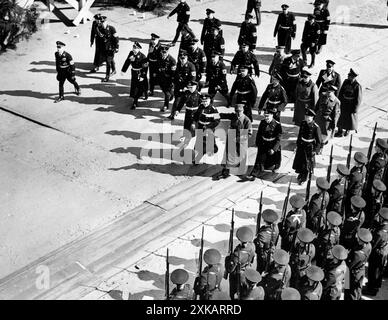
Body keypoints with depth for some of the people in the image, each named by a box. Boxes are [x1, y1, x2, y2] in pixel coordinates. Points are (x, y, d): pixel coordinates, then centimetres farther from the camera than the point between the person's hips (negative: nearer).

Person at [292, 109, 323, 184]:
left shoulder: (316, 127, -22)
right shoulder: (303, 123, -5)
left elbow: (319, 140, -14)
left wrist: (316, 150, -14)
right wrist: (297, 143, 14)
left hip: (310, 147, -5)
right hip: (301, 145, 5)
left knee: (307, 163, 9)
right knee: (299, 161, 15)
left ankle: (303, 178, 28)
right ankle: (300, 174, 40)